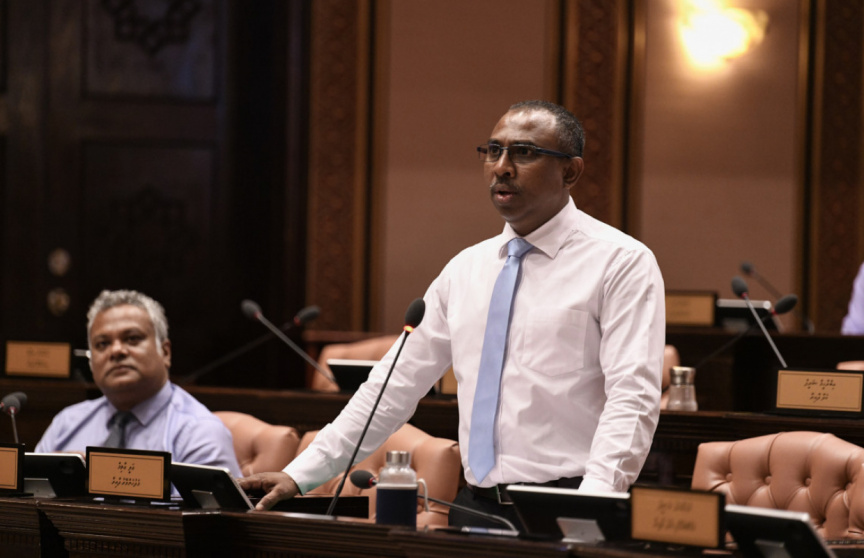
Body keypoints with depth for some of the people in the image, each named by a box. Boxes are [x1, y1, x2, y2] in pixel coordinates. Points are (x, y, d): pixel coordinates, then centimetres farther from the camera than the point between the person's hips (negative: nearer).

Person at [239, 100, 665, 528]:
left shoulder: (621, 263, -2)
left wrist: (593, 502, -27)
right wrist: (299, 476, 10)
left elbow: (631, 397, -12)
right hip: (475, 508, 5)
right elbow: (396, 385, 16)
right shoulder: (465, 270, 16)